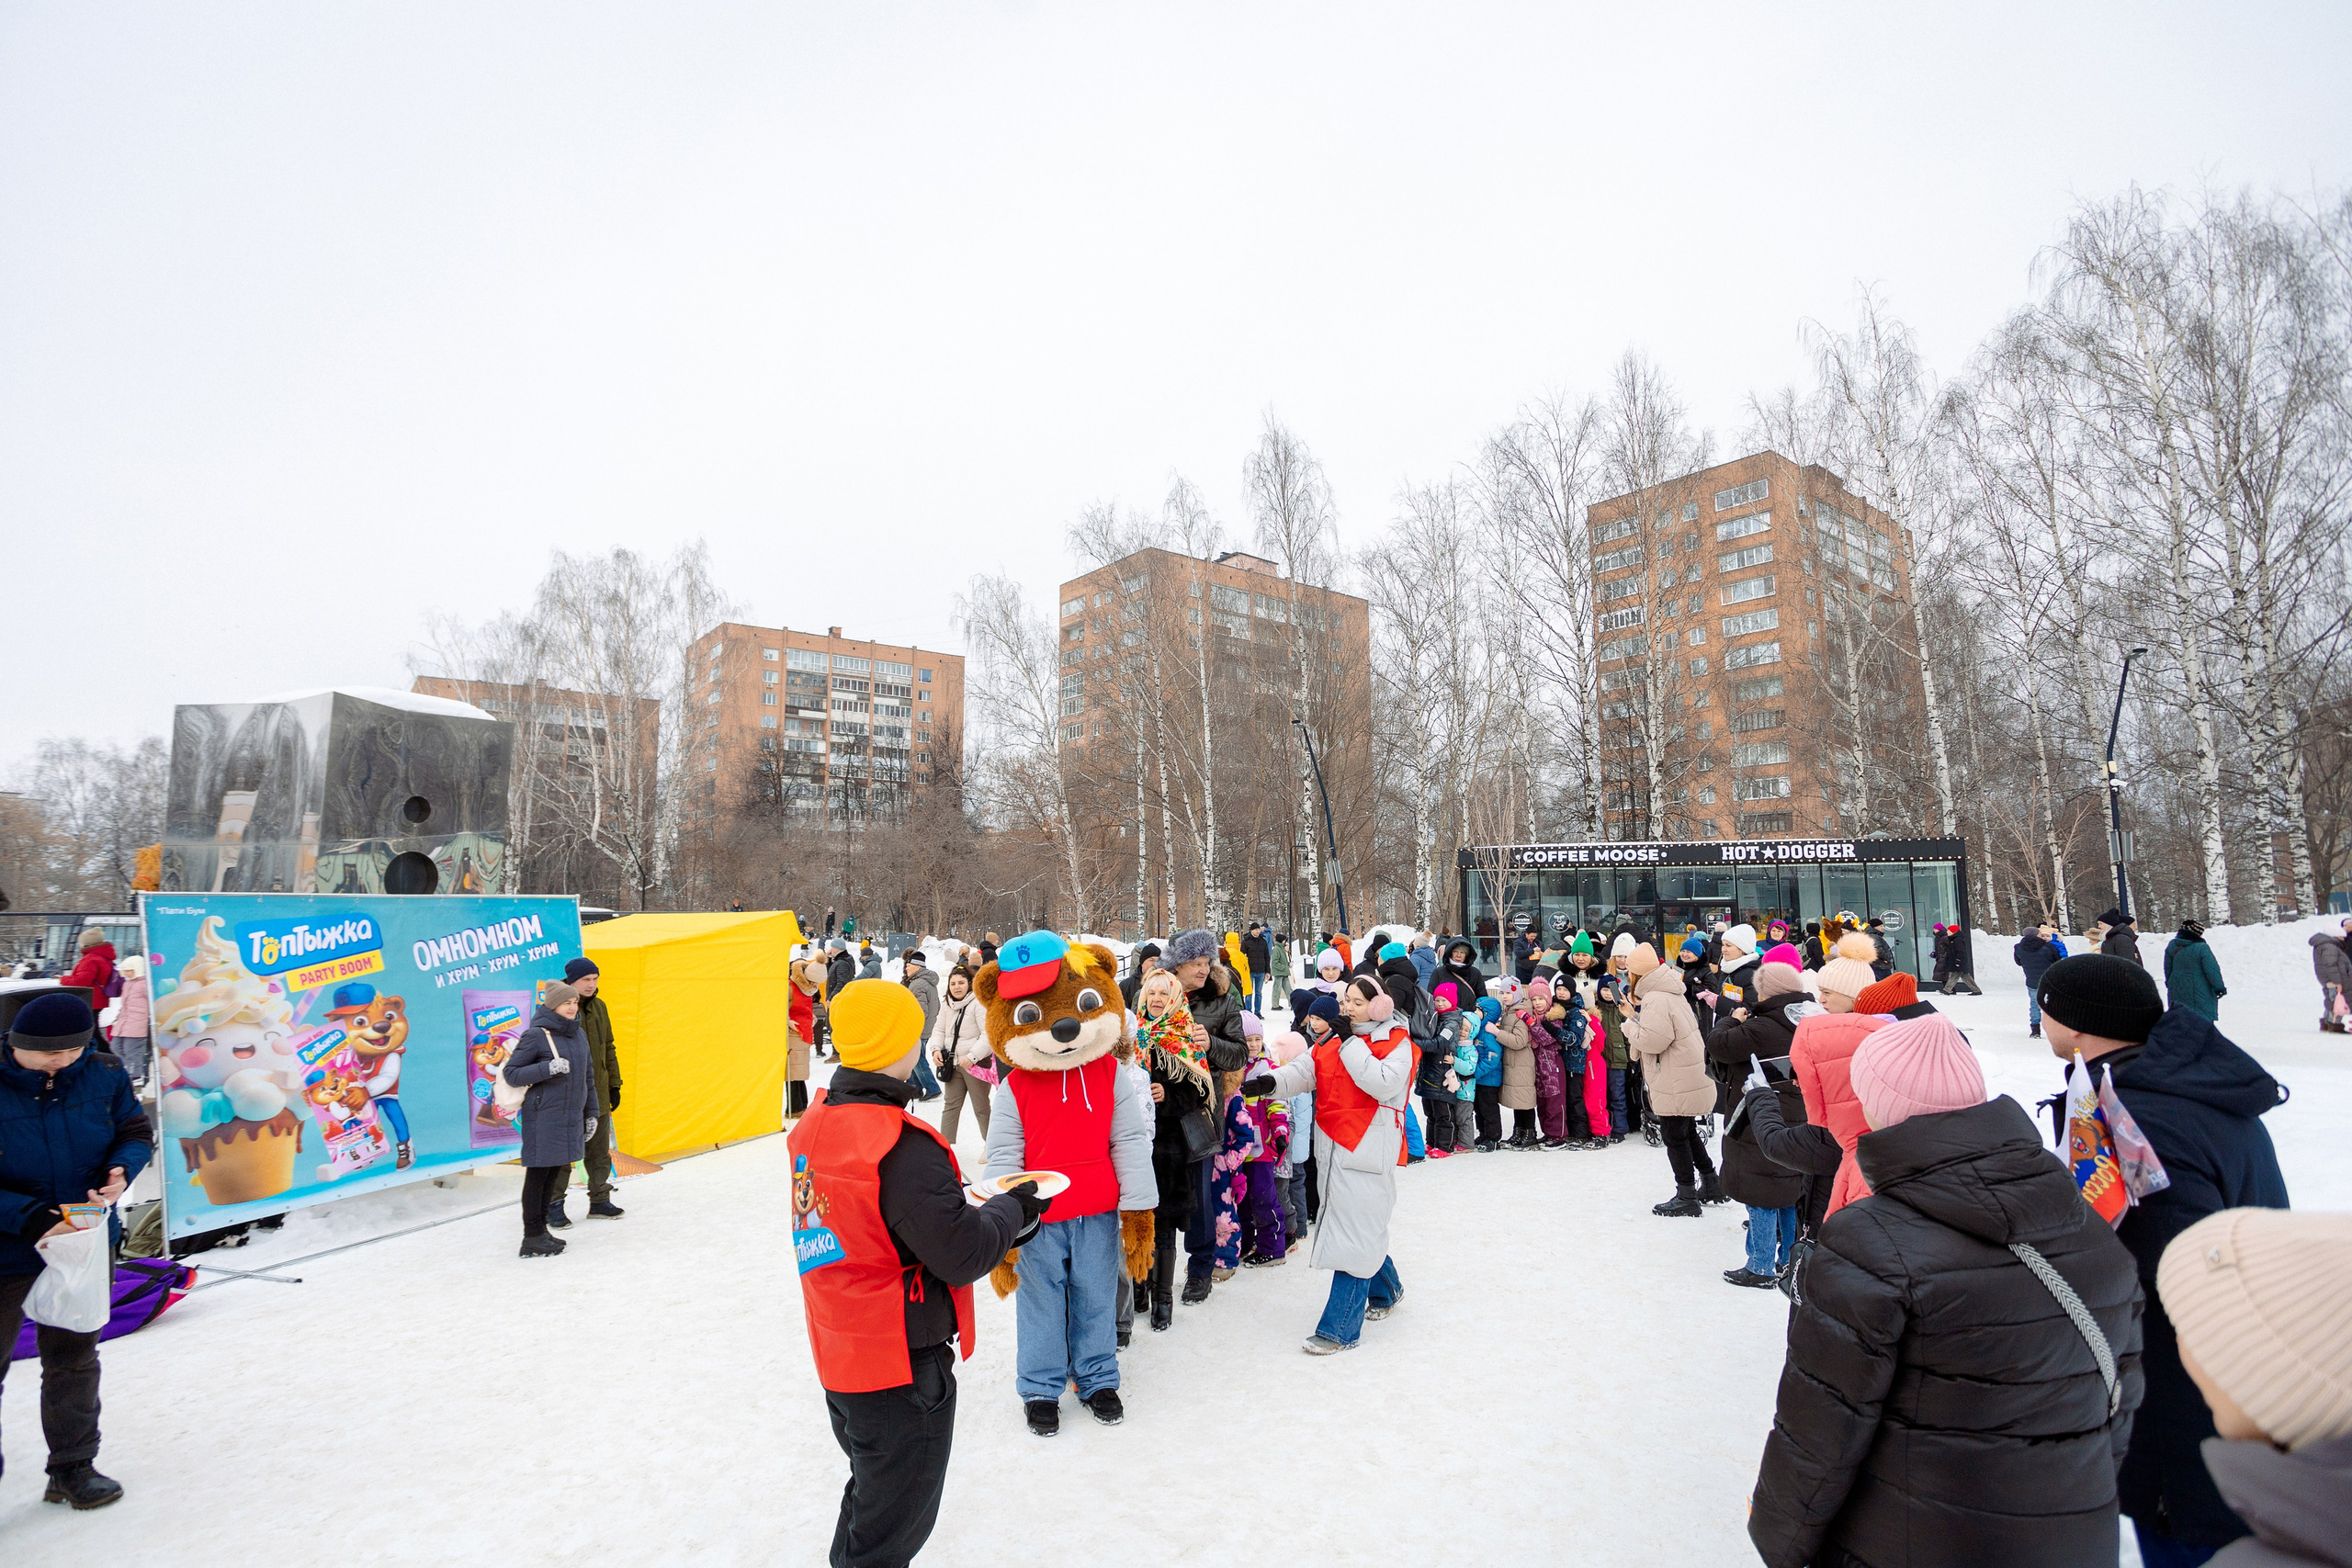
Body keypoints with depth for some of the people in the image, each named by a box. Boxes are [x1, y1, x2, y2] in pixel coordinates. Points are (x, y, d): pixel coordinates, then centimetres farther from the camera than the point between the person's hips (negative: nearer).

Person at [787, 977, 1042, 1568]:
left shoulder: (815, 1124, -3)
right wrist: (1013, 1207, -9)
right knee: (894, 1520, 13)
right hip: (901, 1370, -8)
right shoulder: (903, 1148, -31)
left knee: (872, 1494, 30)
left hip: (840, 1357, 8)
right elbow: (963, 1255, -27)